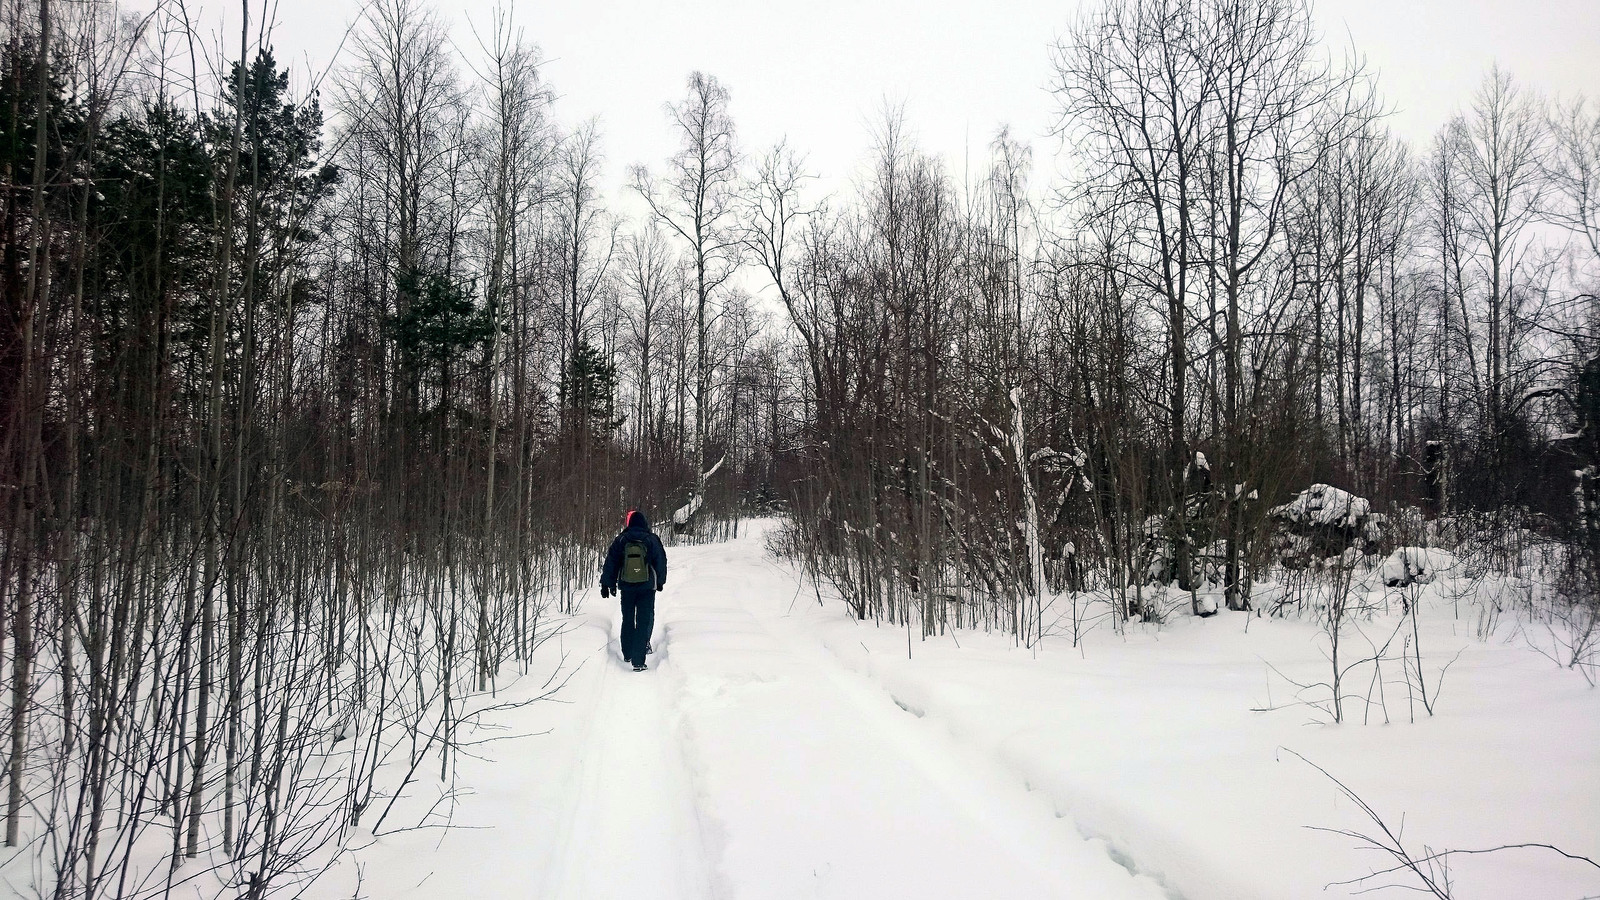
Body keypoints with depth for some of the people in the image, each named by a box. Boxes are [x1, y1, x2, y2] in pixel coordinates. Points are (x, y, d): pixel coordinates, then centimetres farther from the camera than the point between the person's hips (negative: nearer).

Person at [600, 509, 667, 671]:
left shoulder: (620, 541, -3)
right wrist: (660, 581, 18)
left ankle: (627, 653, 29)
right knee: (644, 621, -1)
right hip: (647, 588, -1)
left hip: (627, 587, 2)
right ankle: (638, 661, -9)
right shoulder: (652, 540, -6)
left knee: (627, 620, 19)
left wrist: (607, 584, 12)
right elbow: (661, 562, 3)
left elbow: (610, 564, 2)